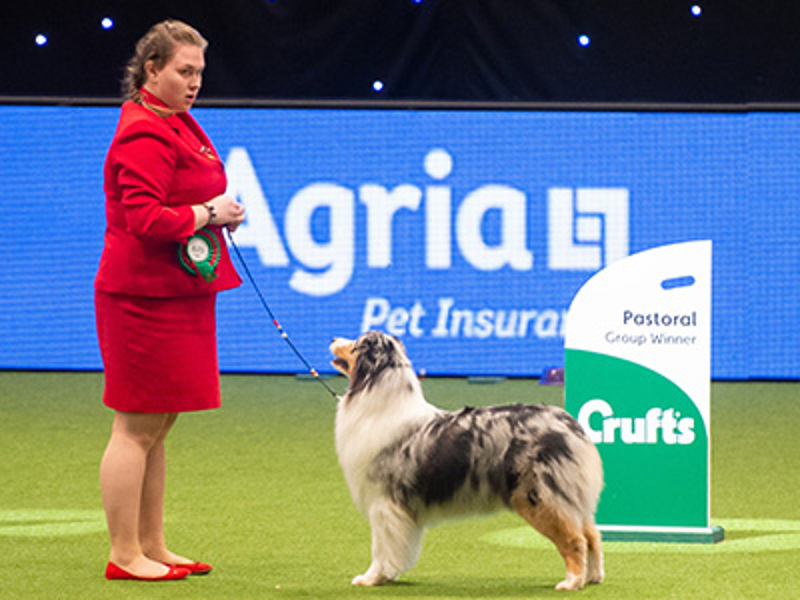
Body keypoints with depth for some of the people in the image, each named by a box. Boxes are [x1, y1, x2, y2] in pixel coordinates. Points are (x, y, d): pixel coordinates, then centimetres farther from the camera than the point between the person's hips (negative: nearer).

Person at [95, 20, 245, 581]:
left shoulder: (178, 124, 17)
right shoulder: (145, 134, -16)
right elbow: (144, 219, -24)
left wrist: (218, 212, 14)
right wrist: (208, 213, -14)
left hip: (180, 294, 10)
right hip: (146, 298, -10)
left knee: (157, 428, 14)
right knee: (137, 427, -6)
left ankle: (152, 547, 20)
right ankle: (125, 555, -2)